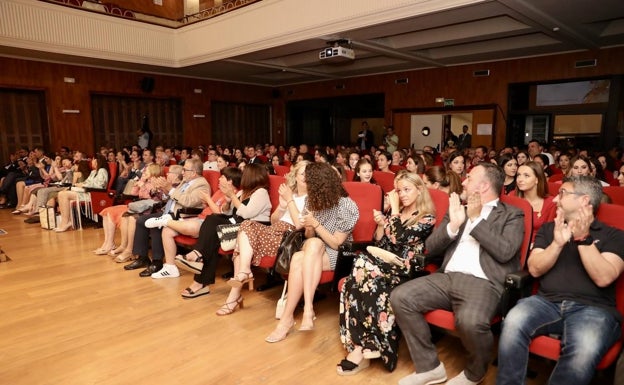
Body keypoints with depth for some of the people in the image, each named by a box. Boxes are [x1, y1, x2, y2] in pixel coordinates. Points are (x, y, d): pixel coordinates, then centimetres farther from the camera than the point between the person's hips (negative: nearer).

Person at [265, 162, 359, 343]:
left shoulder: (347, 206, -14)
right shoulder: (314, 200, 3)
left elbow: (336, 243, -14)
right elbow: (308, 237, 5)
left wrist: (316, 224, -24)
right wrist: (309, 229, -18)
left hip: (337, 255, -4)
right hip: (313, 252, 4)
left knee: (304, 255, -34)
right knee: (298, 258, -32)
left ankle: (288, 317, -33)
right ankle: (308, 309, -33)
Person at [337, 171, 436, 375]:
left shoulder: (427, 218, -1)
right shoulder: (394, 212, 18)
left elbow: (398, 239, -16)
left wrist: (394, 208, -7)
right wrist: (380, 223, -3)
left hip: (404, 270, -5)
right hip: (385, 263, 5)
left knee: (363, 267, -33)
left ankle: (361, 347, -22)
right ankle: (362, 347, -26)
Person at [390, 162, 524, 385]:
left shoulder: (512, 215, 9)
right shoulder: (458, 208, 20)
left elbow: (505, 252, -10)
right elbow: (431, 247, 12)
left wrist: (476, 219, -6)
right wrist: (453, 224, -5)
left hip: (483, 283, -5)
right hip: (447, 277, 5)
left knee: (471, 322, -35)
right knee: (400, 297, -16)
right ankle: (430, 366, 1)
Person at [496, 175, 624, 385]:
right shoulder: (548, 229, 18)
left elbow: (603, 278, -7)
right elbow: (534, 270, 5)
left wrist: (583, 239, -13)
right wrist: (557, 243, -10)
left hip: (593, 308, -2)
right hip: (547, 302, 2)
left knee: (584, 349, -37)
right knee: (513, 322, -31)